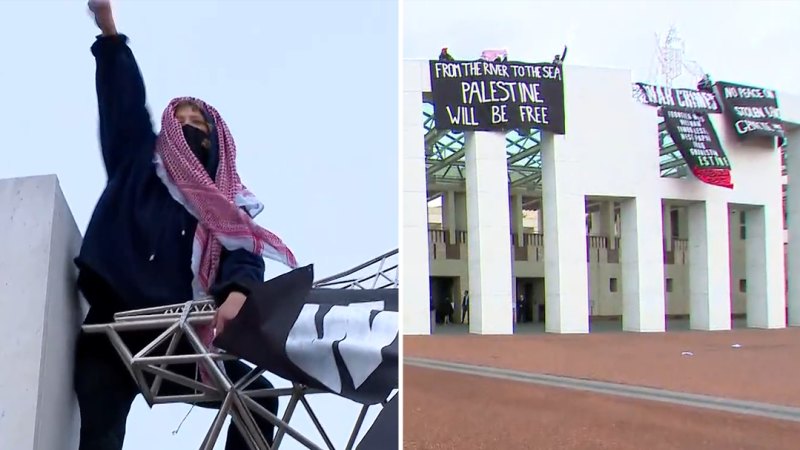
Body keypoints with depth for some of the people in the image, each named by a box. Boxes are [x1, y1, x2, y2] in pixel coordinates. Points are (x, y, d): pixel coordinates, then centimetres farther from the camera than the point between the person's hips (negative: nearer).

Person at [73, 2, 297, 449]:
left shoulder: (223, 204, 9)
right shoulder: (137, 165, 12)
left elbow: (243, 253, -9)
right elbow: (123, 102, 1)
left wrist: (238, 294, -32)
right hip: (113, 335, -1)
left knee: (259, 396, -9)